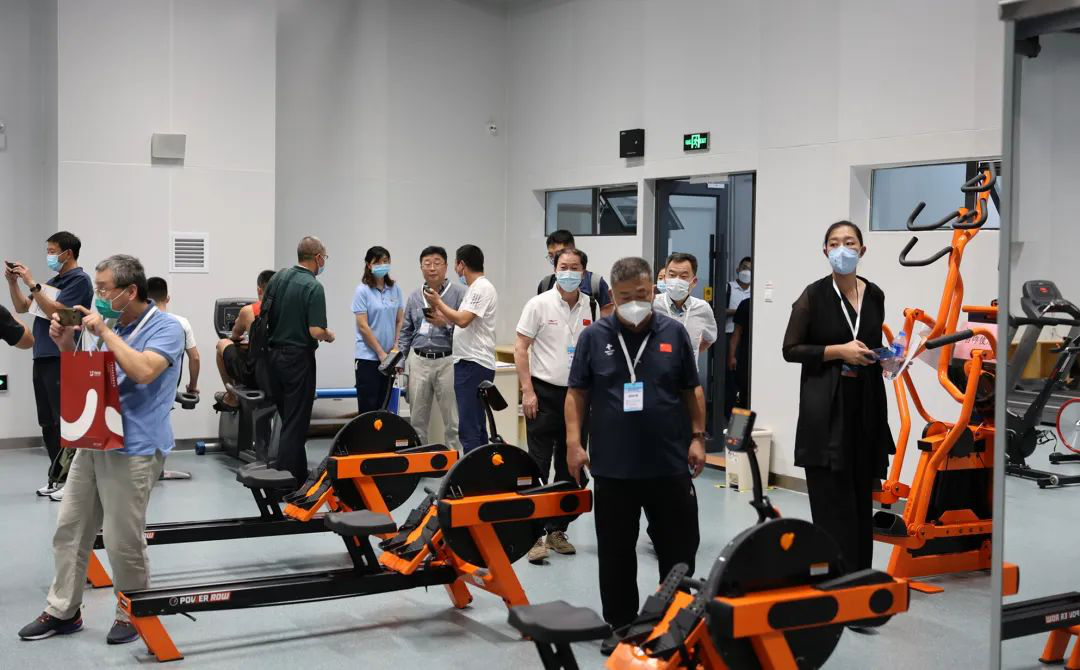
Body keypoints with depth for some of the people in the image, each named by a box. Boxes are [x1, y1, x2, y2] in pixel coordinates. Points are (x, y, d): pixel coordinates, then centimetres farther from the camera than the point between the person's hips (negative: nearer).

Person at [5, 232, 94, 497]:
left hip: (62, 360, -9)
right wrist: (13, 282, 8)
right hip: (42, 357, 9)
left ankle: (67, 478, -5)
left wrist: (31, 283, -14)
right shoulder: (52, 281, 17)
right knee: (48, 423, 9)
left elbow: (54, 311, -17)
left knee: (65, 422, -8)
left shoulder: (79, 280, -7)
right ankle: (58, 477, 14)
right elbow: (21, 308, 22)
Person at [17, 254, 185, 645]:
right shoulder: (116, 328, 13)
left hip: (133, 449, -8)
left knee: (122, 539, -3)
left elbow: (144, 371, -27)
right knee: (70, 528, 10)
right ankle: (62, 611, 21)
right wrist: (66, 345, 4)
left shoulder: (165, 328, -10)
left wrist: (104, 332, -19)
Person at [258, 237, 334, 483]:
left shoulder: (278, 277, 5)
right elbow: (316, 331, -21)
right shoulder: (314, 287, -16)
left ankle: (299, 474, 26)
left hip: (272, 354, 7)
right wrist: (329, 336, 0)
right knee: (295, 423, 0)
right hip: (298, 358, -7)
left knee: (287, 416, 17)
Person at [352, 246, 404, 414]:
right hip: (368, 357, -4)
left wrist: (395, 349, -2)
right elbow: (363, 326, -10)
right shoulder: (362, 291, -7)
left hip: (388, 357, 5)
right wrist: (381, 353, -11)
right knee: (368, 408, -3)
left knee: (384, 406, 9)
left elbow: (400, 321, 9)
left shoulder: (395, 289, 7)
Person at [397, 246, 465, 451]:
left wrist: (446, 323, -20)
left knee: (453, 420, -2)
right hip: (418, 361, 5)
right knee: (417, 419, 10)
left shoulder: (459, 293, -3)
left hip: (447, 361, -5)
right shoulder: (414, 296, 13)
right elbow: (406, 332, 18)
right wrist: (399, 359, 10)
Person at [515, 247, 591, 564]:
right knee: (538, 467, -4)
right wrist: (528, 391, -12)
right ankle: (536, 534, 0)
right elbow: (520, 349, -5)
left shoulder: (592, 309, 6)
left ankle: (558, 531, 21)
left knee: (570, 468, 10)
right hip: (545, 394, -4)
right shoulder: (539, 304, -4)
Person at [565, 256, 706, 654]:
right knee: (616, 552, 8)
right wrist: (574, 442, -5)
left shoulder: (674, 334, 3)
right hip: (612, 466, 0)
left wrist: (697, 437, 3)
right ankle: (621, 625, 21)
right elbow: (577, 393, 3)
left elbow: (691, 391, 9)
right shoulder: (593, 337, 1)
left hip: (670, 463, 0)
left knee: (679, 547, 7)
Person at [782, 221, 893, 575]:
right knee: (832, 497, -5)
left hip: (865, 403, 5)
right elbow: (790, 350, -7)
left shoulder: (874, 296, 9)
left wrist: (887, 358, 6)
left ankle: (860, 574, 18)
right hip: (826, 406, -5)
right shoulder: (814, 295, -6)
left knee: (862, 495, 8)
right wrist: (838, 351, -15)